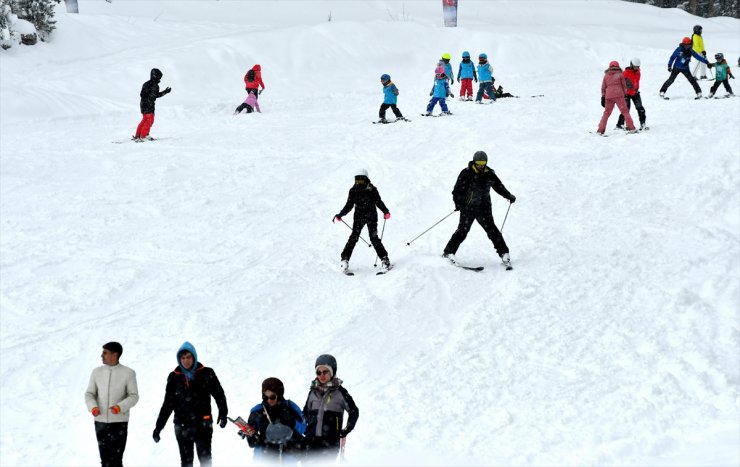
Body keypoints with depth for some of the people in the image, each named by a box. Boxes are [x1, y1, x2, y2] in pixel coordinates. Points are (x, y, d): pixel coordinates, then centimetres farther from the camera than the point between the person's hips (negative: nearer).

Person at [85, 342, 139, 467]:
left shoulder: (128, 373, -4)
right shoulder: (97, 372, 6)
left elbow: (134, 396, -3)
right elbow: (89, 394, 9)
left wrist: (120, 407, -20)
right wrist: (93, 407, -12)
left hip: (119, 422, -3)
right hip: (100, 422, 3)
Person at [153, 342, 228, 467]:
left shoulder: (206, 374, 3)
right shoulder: (174, 377, 8)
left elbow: (219, 394, 3)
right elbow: (168, 404, 13)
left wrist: (223, 413, -12)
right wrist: (158, 427, 11)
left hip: (203, 425, -2)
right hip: (182, 426, 2)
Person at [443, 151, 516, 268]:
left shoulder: (489, 174, 6)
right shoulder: (466, 173, -6)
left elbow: (498, 186, 21)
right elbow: (458, 189, -8)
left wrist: (509, 196, 17)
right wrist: (458, 203, -21)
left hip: (484, 208, 2)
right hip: (468, 207, -2)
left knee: (491, 229, -6)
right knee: (462, 230, -7)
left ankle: (504, 253, -1)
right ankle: (449, 252, 2)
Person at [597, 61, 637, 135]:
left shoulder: (606, 75, 13)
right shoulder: (620, 74, 6)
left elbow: (603, 88, 13)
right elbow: (624, 86, 7)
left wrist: (603, 97, 16)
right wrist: (625, 95, 14)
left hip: (608, 96, 2)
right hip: (619, 95, -2)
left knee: (606, 113, 11)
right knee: (625, 111, 1)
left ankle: (600, 130, 6)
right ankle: (631, 128, -6)